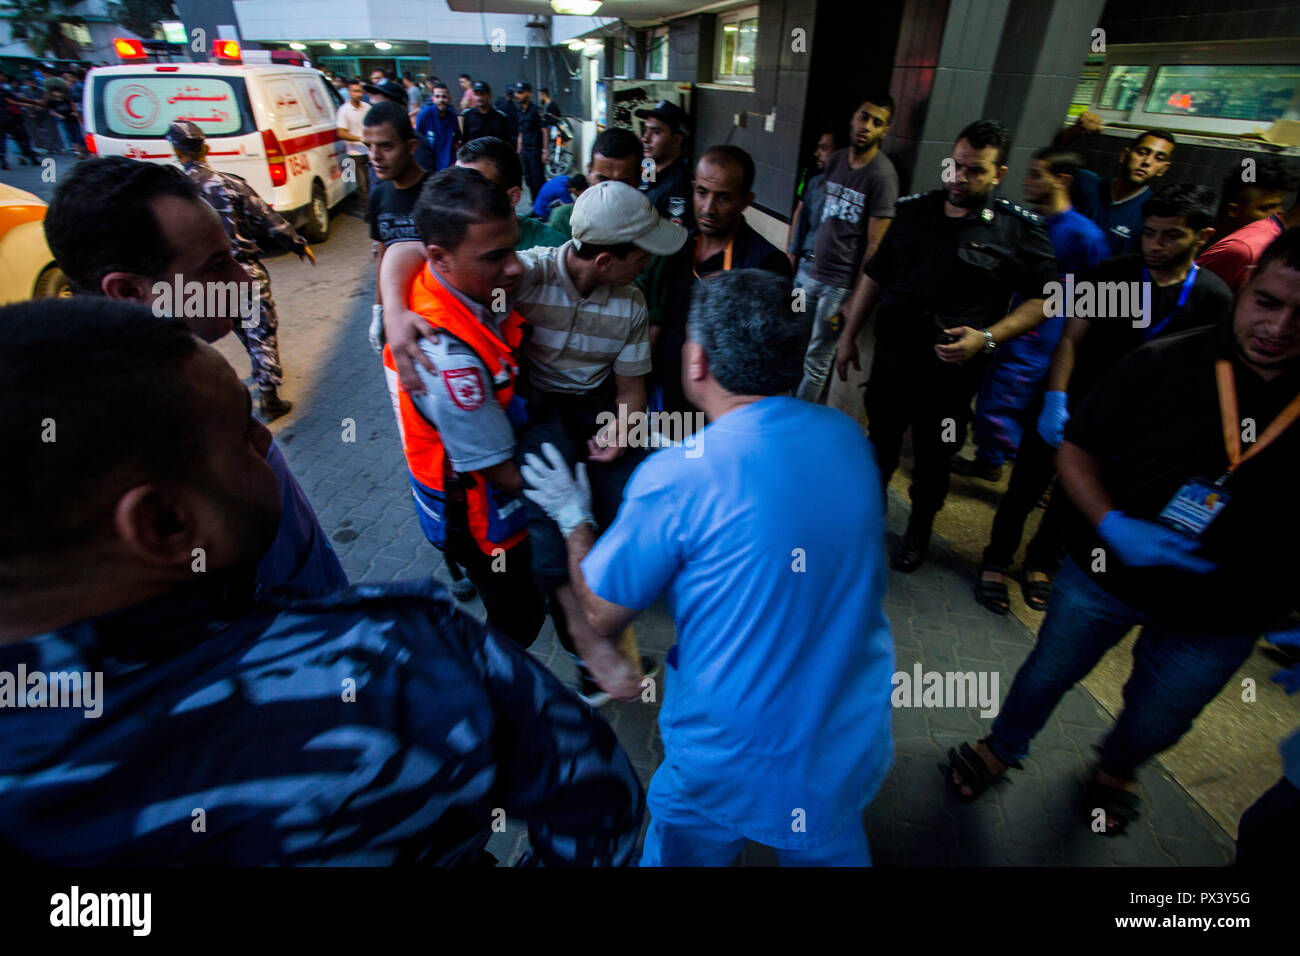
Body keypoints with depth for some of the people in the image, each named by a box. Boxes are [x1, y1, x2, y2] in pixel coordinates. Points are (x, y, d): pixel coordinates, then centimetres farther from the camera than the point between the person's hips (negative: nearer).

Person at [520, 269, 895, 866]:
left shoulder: (675, 479, -27)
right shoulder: (848, 437, -8)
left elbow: (602, 619, -14)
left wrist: (574, 518, 4)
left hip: (732, 766, -4)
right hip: (853, 748, 5)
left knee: (680, 852, 27)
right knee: (830, 849, 33)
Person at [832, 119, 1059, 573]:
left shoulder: (1019, 230, -6)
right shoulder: (914, 210, 4)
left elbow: (1044, 297, -3)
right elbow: (874, 275, 10)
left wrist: (987, 338, -17)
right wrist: (849, 335, 9)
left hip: (949, 372, -3)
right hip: (890, 358, 3)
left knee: (931, 462, 12)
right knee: (881, 443, 18)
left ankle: (918, 532, 35)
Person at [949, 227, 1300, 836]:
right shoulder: (1163, 364, -19)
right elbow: (1077, 448, -10)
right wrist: (1114, 527, -24)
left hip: (1219, 618, 2)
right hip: (1105, 573, -1)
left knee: (1156, 723, 24)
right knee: (1048, 675, 18)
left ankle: (1115, 770, 58)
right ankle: (1002, 750, 48)